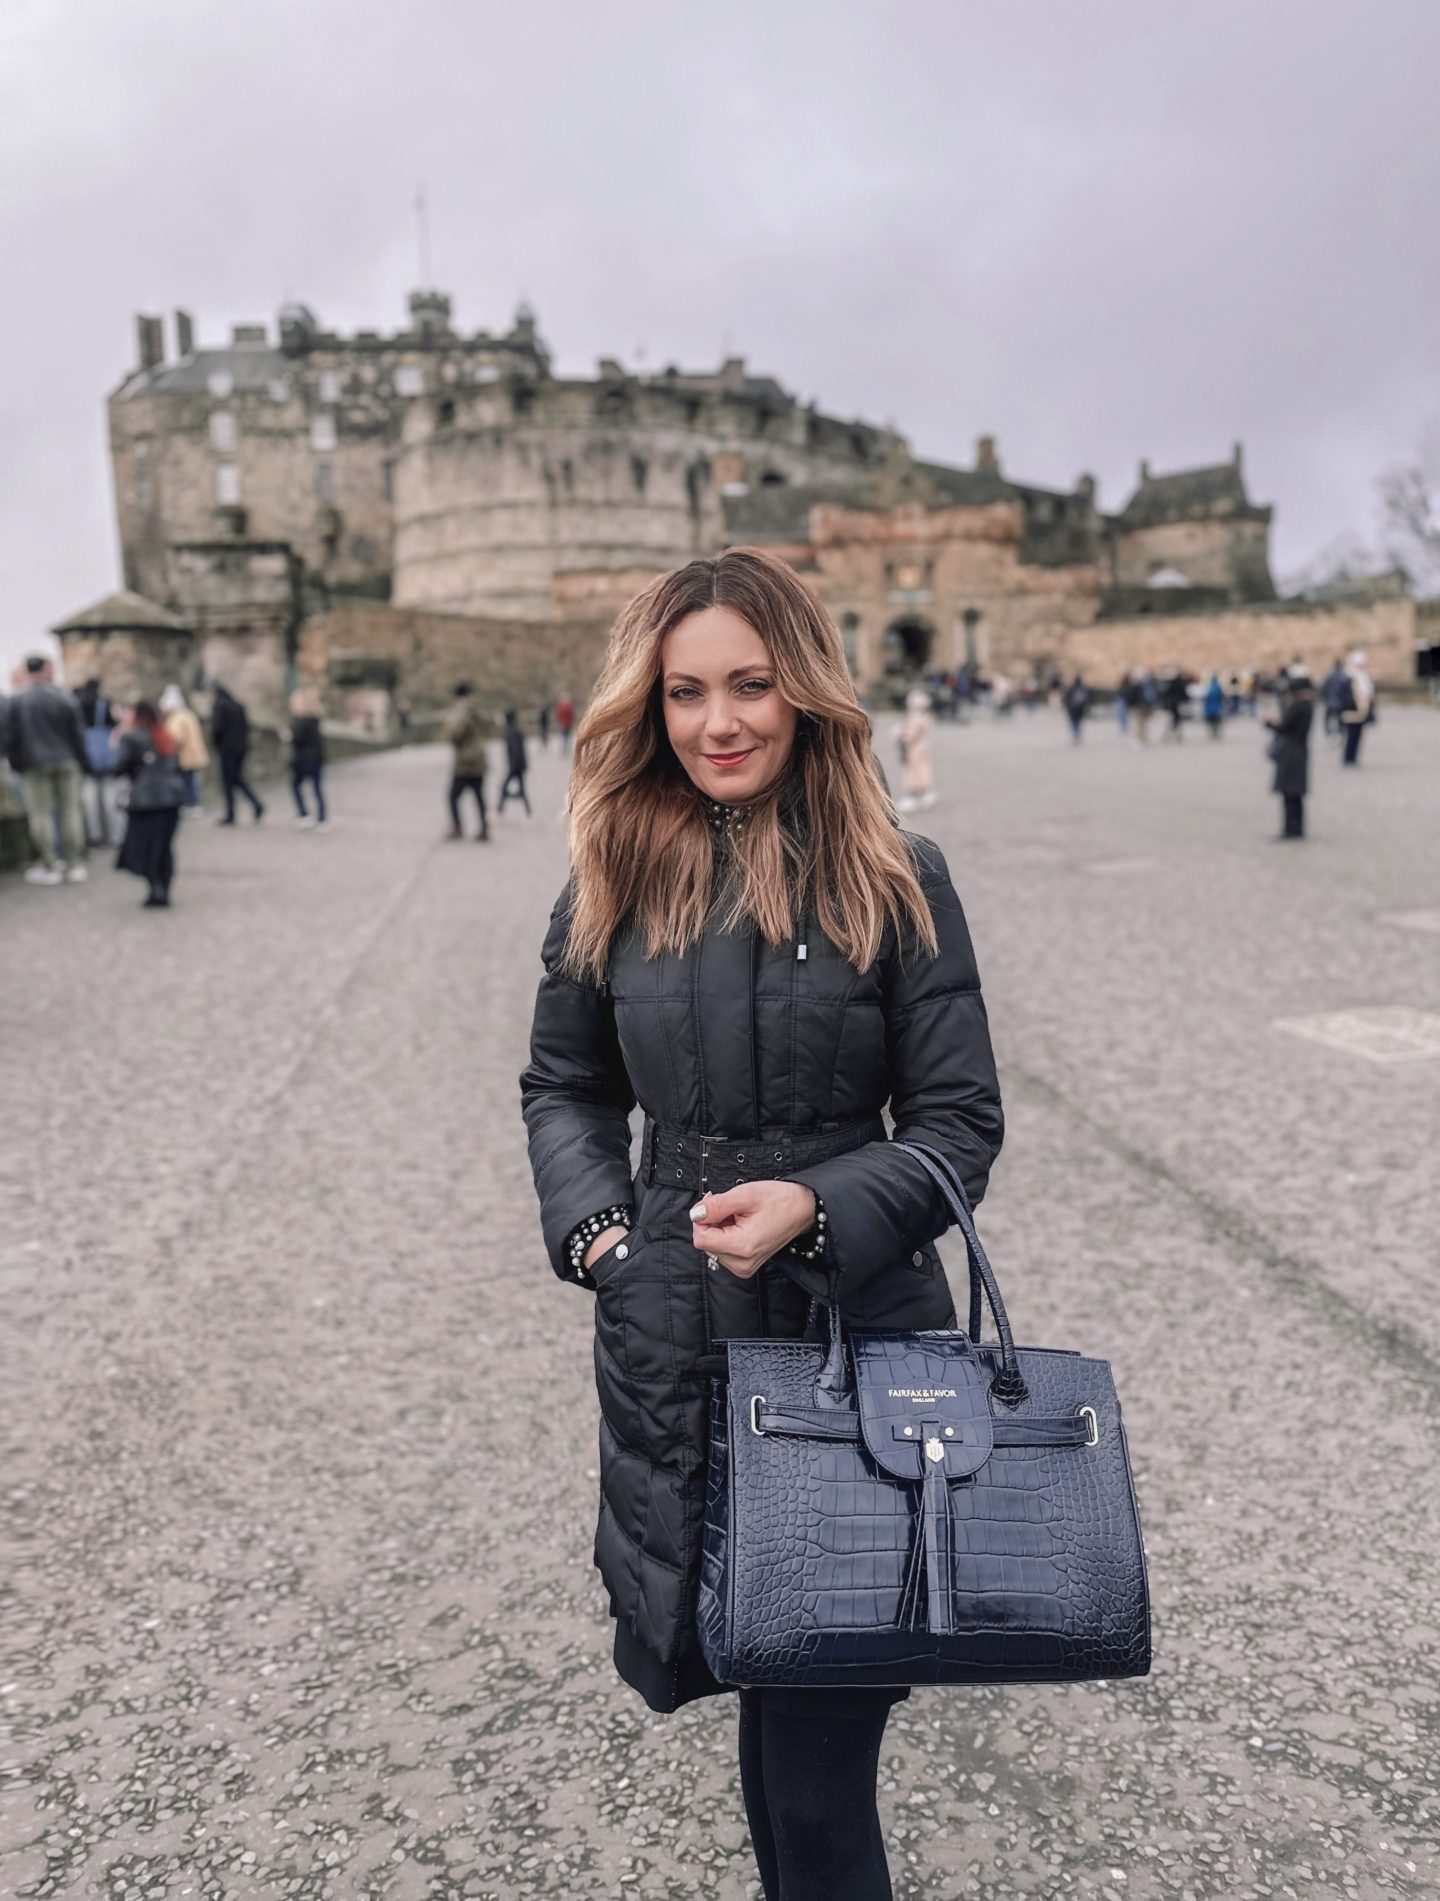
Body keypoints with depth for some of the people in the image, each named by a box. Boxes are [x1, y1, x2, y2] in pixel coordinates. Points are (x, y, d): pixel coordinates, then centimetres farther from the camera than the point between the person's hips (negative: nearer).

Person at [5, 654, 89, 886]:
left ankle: (50, 866, 3)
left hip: (35, 765, -1)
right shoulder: (64, 699, -3)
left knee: (40, 813, 3)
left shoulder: (18, 701, -3)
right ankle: (75, 865, 8)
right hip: (66, 762, 1)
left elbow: (10, 737, 1)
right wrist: (83, 763, 8)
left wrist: (15, 763, 11)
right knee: (71, 810, 6)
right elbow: (77, 735, 0)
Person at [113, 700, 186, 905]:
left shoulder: (132, 737, -4)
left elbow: (119, 768, -3)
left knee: (141, 846, -2)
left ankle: (156, 889, -17)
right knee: (164, 846, 9)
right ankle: (163, 892, 9)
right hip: (172, 796, 6)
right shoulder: (168, 737, 16)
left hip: (145, 799, -6)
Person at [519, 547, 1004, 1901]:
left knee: (817, 1741, 3)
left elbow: (959, 1123, -5)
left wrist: (816, 1207, -21)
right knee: (757, 1680, 20)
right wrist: (590, 1220, -3)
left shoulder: (896, 881, -8)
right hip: (667, 1345, 3)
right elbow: (564, 1086, 13)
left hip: (859, 1334, -3)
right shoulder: (611, 882, 1)